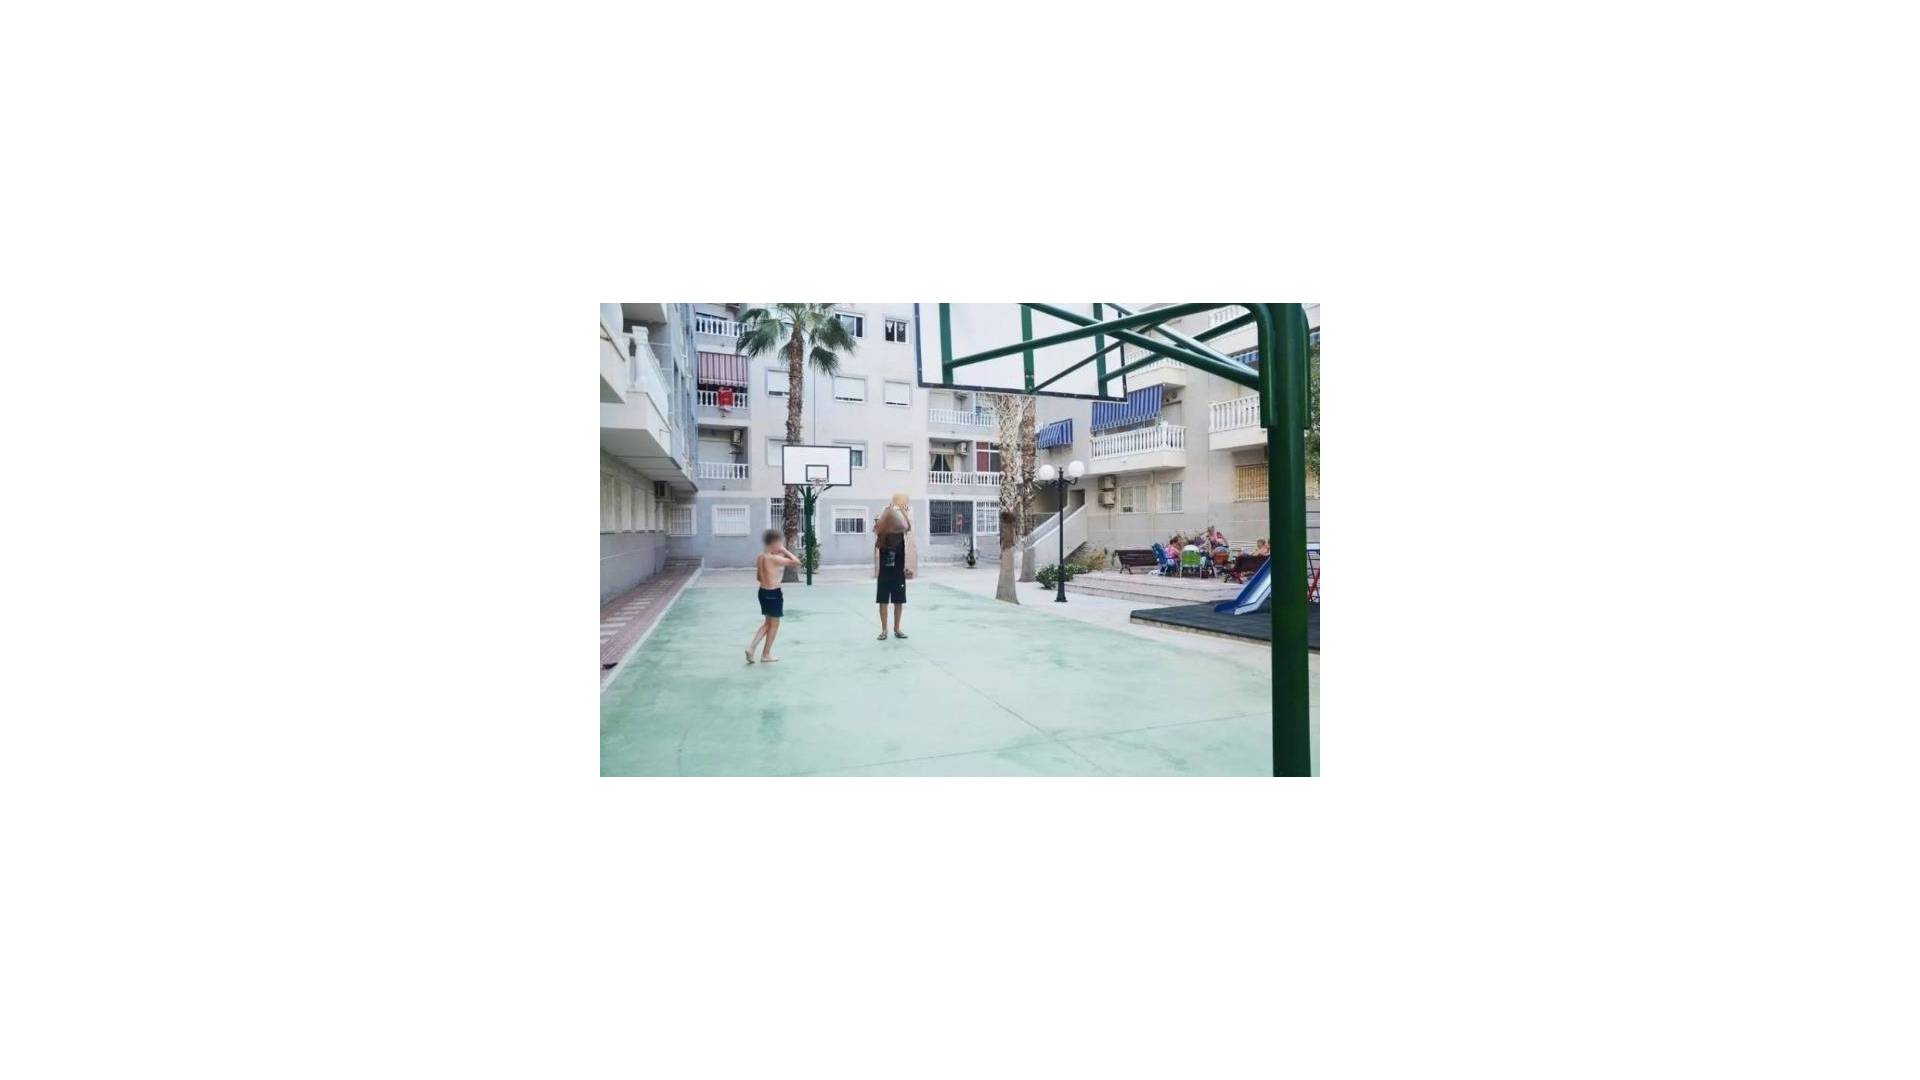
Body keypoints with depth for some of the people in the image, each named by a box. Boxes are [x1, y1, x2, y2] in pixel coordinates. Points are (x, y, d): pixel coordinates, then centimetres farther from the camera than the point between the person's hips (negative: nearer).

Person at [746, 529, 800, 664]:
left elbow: (758, 577, 13)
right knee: (774, 624, 8)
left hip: (763, 592, 8)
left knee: (768, 622, 22)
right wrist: (785, 550, -12)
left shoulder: (760, 557, 5)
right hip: (774, 593, -8)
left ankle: (752, 646, 12)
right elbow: (796, 562, -20)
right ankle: (766, 655, 16)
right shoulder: (775, 558, -20)